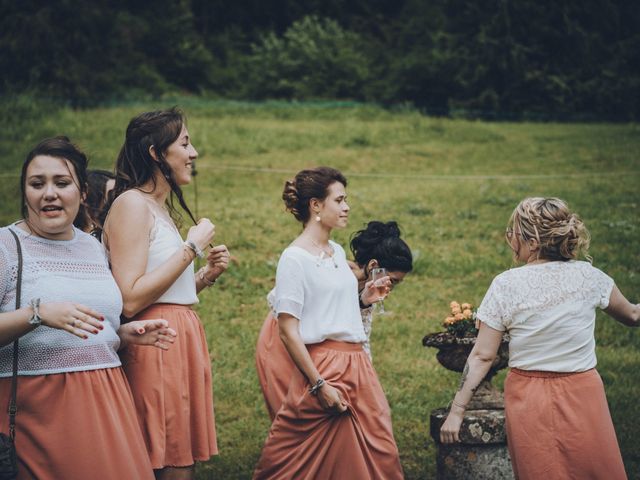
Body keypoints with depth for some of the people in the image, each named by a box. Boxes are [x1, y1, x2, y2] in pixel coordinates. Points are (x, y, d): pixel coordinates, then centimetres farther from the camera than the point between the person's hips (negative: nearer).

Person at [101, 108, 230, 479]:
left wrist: (207, 275, 6)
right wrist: (192, 248, -15)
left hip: (182, 342, 10)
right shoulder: (132, 204, -10)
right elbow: (129, 301, -21)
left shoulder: (163, 208, 19)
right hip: (156, 347, -10)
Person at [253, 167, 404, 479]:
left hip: (358, 366, 8)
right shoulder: (294, 258, -9)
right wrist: (319, 385, -18)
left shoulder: (337, 252, 14)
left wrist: (364, 299, 7)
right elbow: (288, 331, -14)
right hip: (324, 366, -8)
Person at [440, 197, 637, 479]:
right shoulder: (588, 276, -4)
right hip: (583, 397, 1)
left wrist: (456, 411, -3)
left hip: (529, 400, -1)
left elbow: (482, 356, -9)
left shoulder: (506, 285, -9)